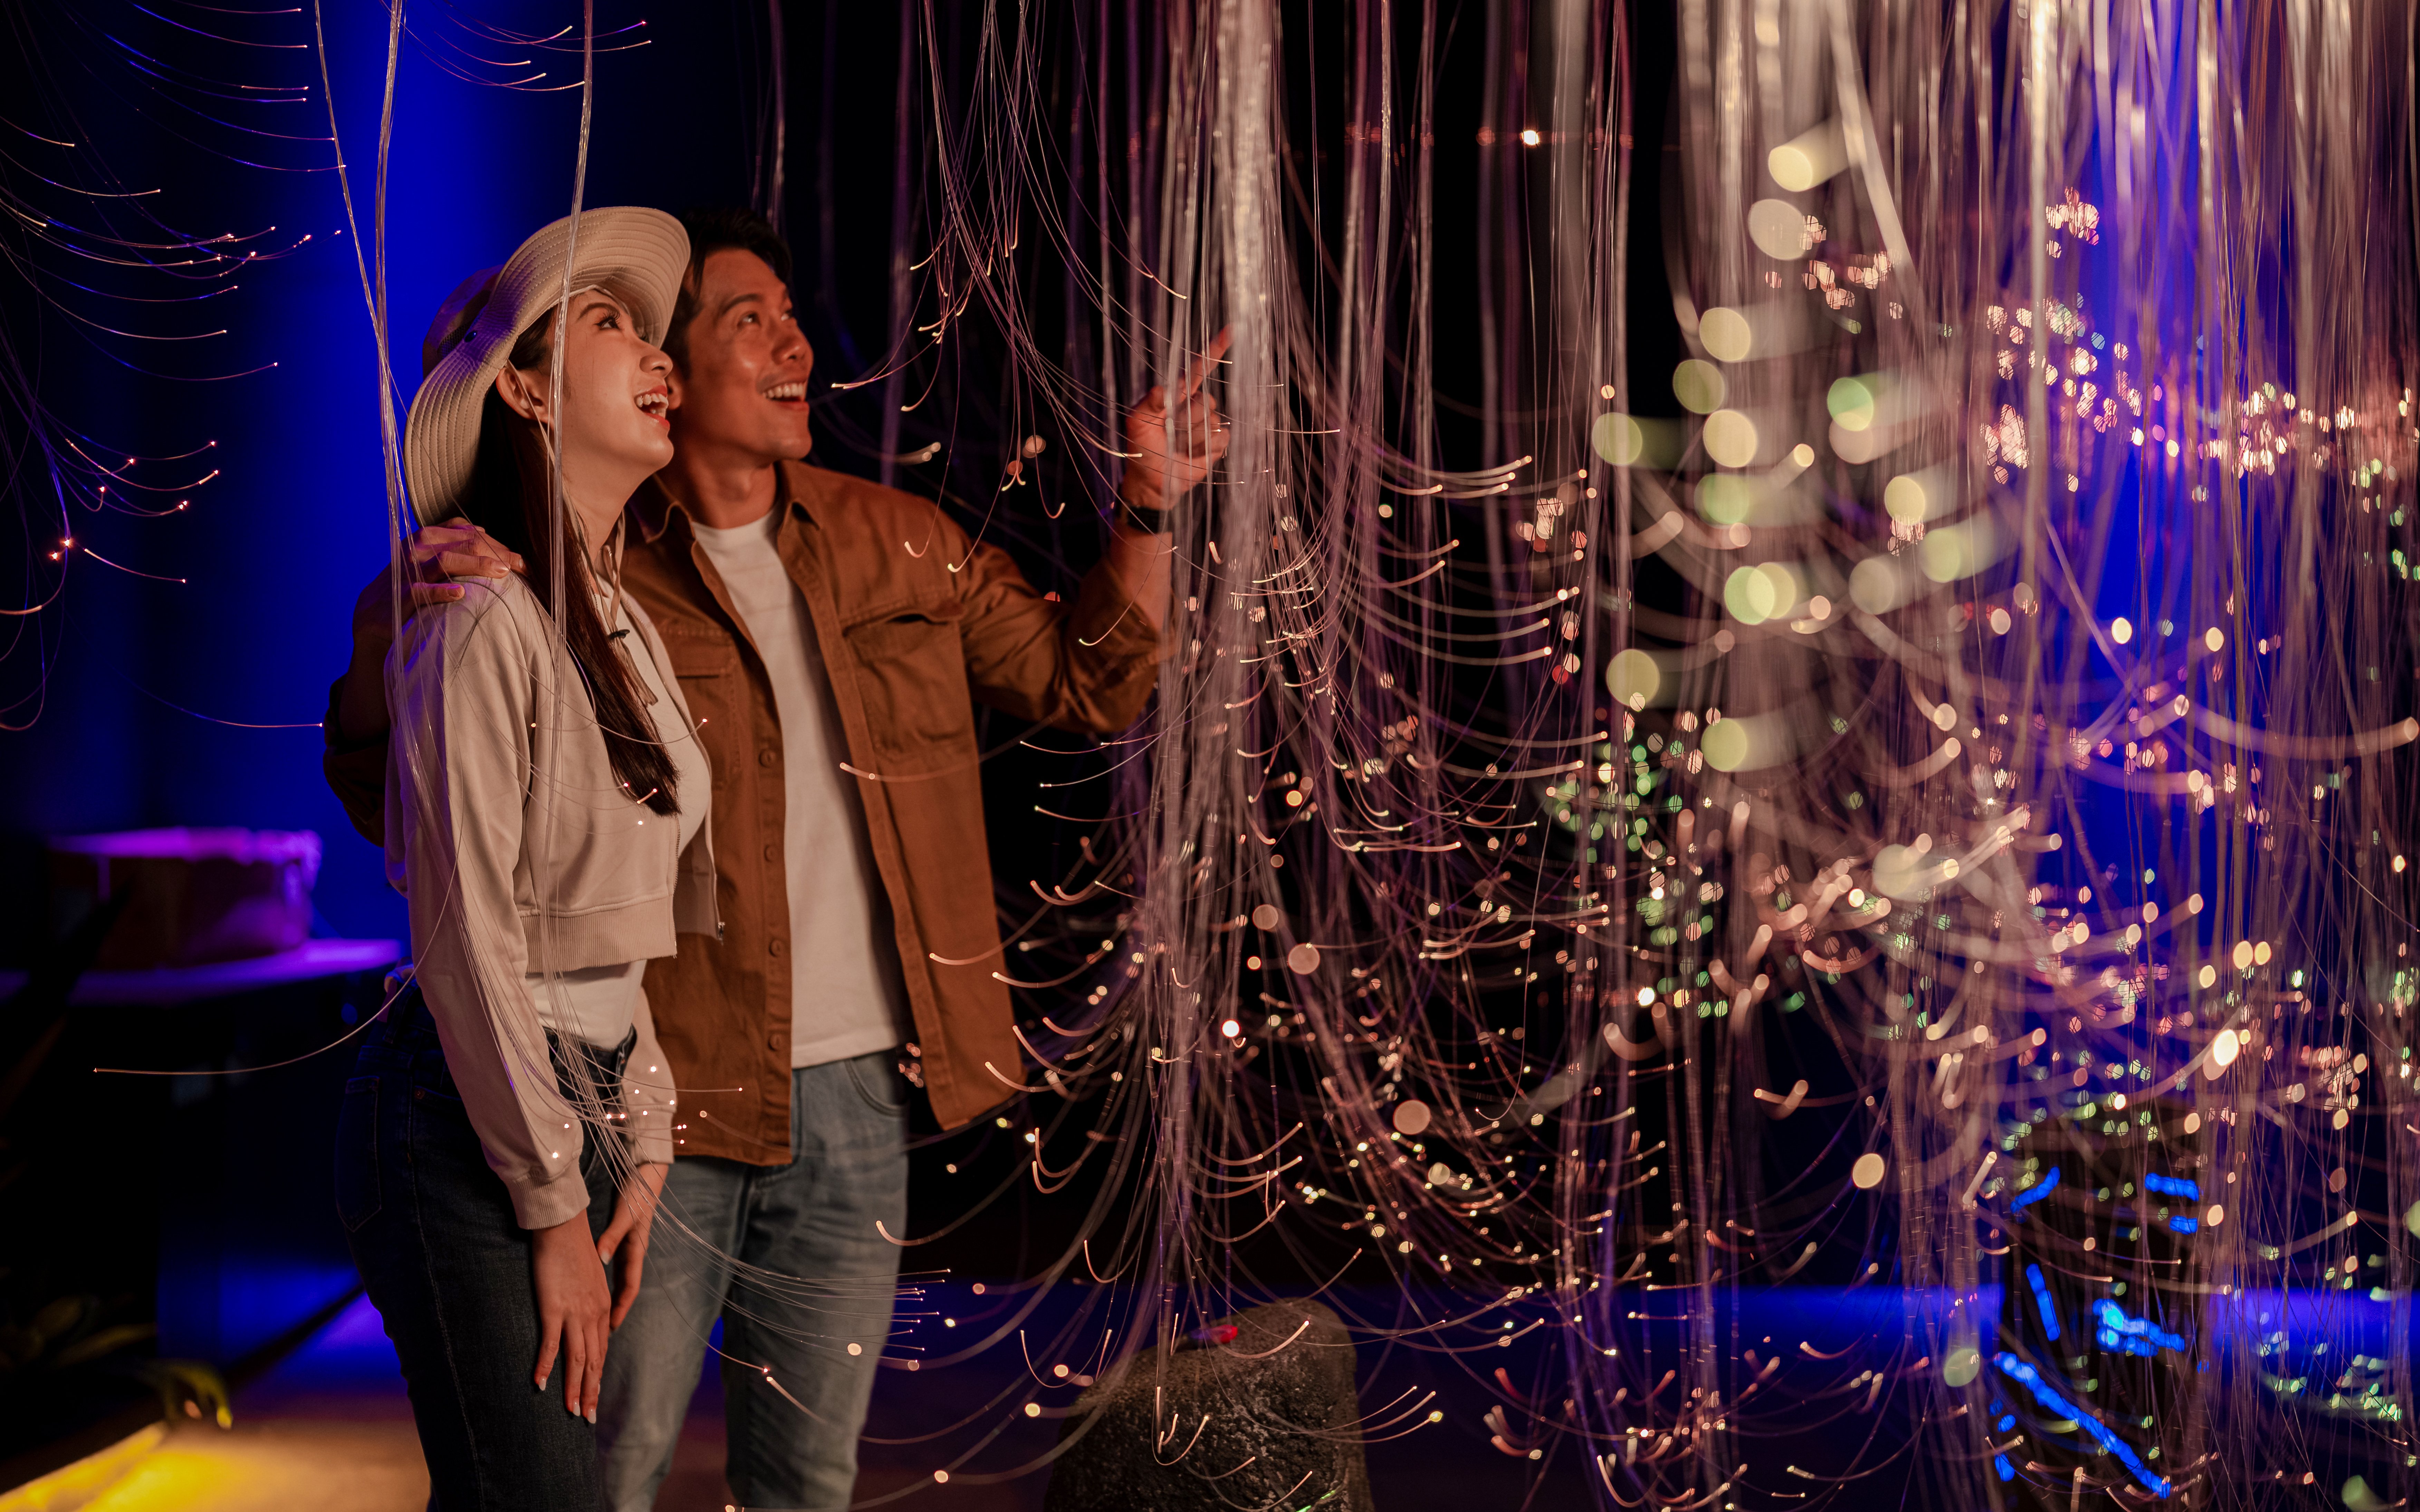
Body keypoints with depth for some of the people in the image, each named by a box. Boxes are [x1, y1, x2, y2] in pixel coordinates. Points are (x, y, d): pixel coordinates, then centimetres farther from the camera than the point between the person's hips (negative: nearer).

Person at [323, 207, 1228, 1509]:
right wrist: (393, 624, -26)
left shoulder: (898, 544, 7)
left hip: (857, 1102, 5)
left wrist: (1148, 510, 2)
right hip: (663, 1104, -4)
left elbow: (1088, 685, 14)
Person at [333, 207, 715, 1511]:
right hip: (466, 1123, -8)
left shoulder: (625, 622, 12)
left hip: (583, 1103, 8)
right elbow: (468, 938, -16)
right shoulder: (485, 621, -14)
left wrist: (640, 1149, 9)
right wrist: (554, 1207, -13)